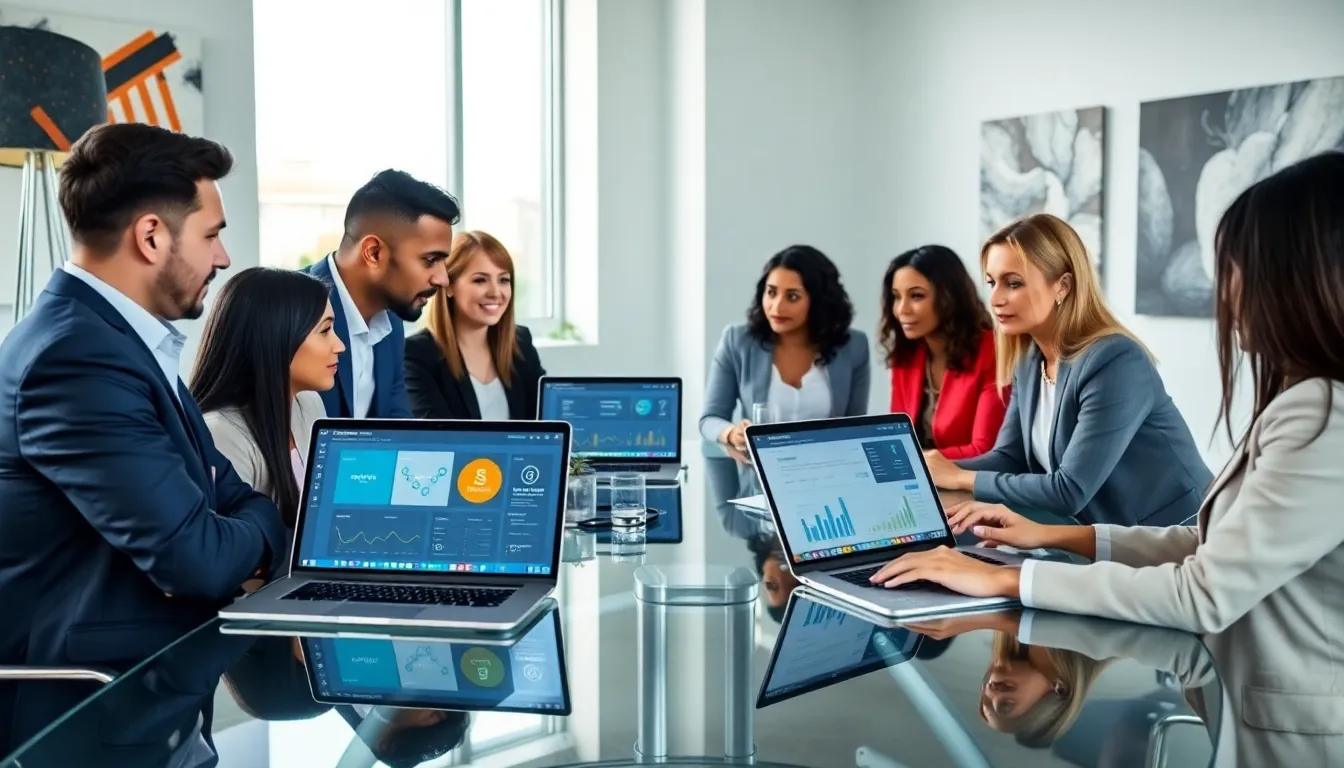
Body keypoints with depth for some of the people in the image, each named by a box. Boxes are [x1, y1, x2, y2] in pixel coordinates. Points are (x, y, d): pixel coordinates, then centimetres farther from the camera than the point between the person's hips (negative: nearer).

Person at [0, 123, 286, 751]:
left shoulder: (112, 332, 9)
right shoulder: (78, 355, -23)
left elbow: (230, 494, 10)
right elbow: (200, 558, -26)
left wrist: (237, 536, -13)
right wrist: (259, 533, -5)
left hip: (144, 675, 9)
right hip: (84, 707, -9)